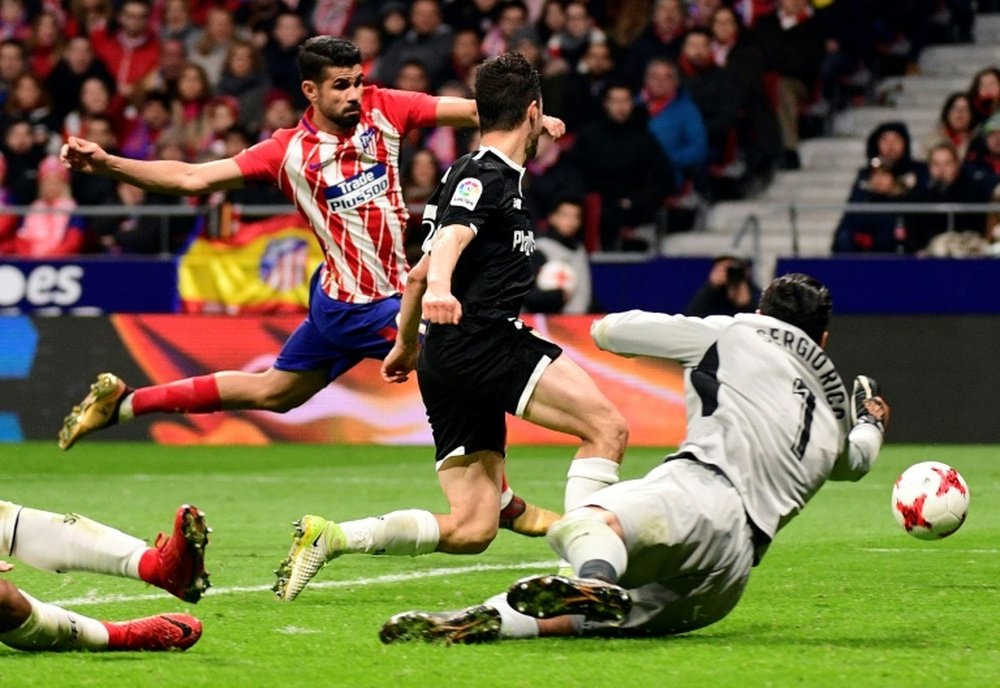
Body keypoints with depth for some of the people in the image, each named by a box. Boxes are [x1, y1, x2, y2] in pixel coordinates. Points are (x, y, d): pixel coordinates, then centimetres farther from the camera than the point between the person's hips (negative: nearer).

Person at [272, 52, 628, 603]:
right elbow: (451, 237, -27)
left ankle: (328, 537, 3)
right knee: (607, 426, -18)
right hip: (481, 343, -10)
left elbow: (420, 271, 33)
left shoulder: (480, 174, 24)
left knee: (472, 529, 4)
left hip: (447, 362, 10)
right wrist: (439, 287, -47)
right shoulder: (486, 177, -6)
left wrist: (406, 342, 45)